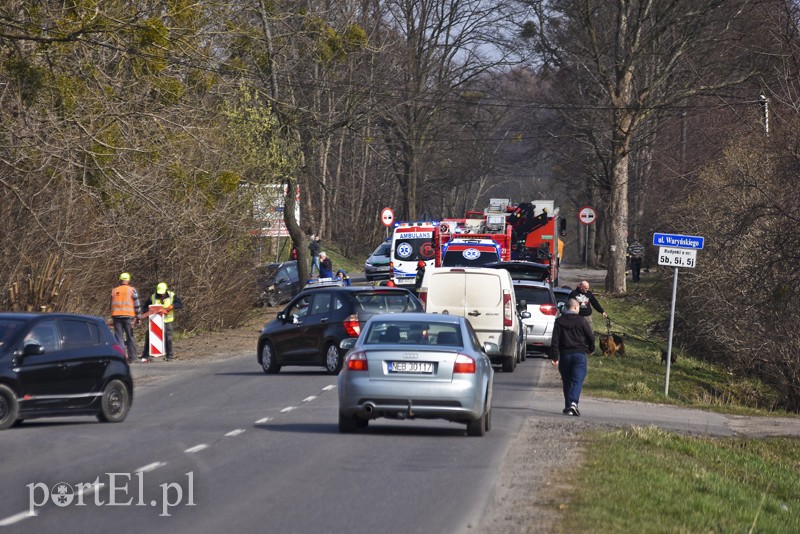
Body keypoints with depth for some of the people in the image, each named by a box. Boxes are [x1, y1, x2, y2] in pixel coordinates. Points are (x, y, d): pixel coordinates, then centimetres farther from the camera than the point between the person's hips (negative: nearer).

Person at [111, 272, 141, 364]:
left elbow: (112, 305, 15)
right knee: (130, 337, 6)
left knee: (119, 338, 3)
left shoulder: (114, 291, 12)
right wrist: (138, 317, 2)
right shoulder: (132, 290, 1)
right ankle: (132, 358, 7)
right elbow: (136, 305, -2)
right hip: (128, 316, -2)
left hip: (116, 316, 2)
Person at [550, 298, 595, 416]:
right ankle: (573, 402, -28)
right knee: (577, 381, -7)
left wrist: (554, 357, 0)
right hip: (579, 354, -2)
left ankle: (568, 407, 15)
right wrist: (590, 349, 22)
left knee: (567, 382, 13)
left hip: (564, 355, 2)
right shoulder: (582, 321, -3)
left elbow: (555, 341, -1)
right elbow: (591, 337, 3)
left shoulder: (559, 321, 3)